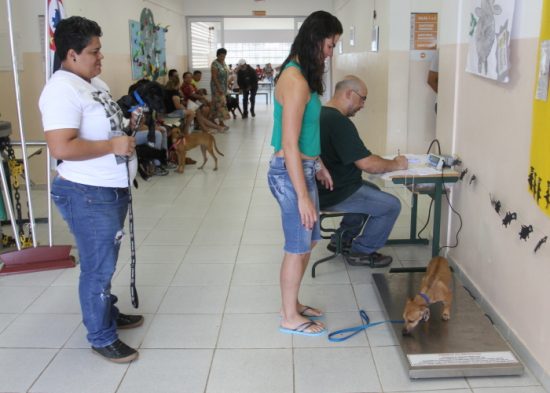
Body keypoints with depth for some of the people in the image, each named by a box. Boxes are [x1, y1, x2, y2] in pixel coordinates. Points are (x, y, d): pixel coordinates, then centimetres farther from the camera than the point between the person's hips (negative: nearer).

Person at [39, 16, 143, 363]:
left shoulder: (95, 82, 11)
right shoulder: (62, 88, -21)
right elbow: (62, 148, -30)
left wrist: (127, 124, 7)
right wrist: (113, 145, -23)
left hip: (112, 189, 10)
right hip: (88, 195, -10)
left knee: (105, 262, 23)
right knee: (98, 268, 2)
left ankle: (109, 313, 41)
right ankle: (102, 337, 18)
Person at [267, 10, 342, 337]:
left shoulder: (301, 74, 10)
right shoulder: (296, 81, -21)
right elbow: (289, 145, -23)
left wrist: (318, 165, 24)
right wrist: (303, 196, -22)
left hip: (303, 168, 10)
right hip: (291, 173, -10)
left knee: (307, 243, 20)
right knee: (298, 247, 5)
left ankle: (292, 304, 36)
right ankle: (290, 318, 22)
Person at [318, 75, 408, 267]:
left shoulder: (322, 114, 8)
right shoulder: (339, 122, -25)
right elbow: (367, 164, -26)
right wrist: (396, 164, -9)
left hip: (323, 187, 10)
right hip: (333, 194, -10)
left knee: (373, 191, 28)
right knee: (392, 205, -2)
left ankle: (344, 240, 30)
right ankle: (362, 251, 11)